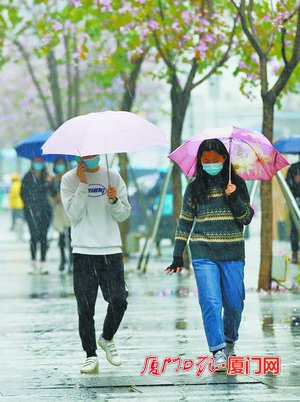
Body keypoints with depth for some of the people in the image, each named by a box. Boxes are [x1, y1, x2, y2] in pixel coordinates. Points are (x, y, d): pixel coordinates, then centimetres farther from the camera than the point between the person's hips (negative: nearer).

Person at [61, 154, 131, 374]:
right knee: (86, 306, -1)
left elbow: (124, 214, 6)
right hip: (83, 251, -1)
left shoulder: (113, 177, 8)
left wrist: (114, 200, -13)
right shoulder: (69, 179, 3)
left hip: (111, 250, 2)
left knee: (119, 301, -4)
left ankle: (107, 339, 23)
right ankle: (91, 356, 6)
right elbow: (74, 213, -8)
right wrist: (83, 184, -12)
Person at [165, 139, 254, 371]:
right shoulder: (195, 188, 7)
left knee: (234, 303, 4)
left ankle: (230, 341, 30)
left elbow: (247, 218, 5)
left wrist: (234, 198, -12)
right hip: (204, 255, -1)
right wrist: (178, 256, 8)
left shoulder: (237, 184, 7)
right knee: (211, 302, -12)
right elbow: (185, 222, 11)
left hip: (233, 254, 1)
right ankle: (218, 352, -14)